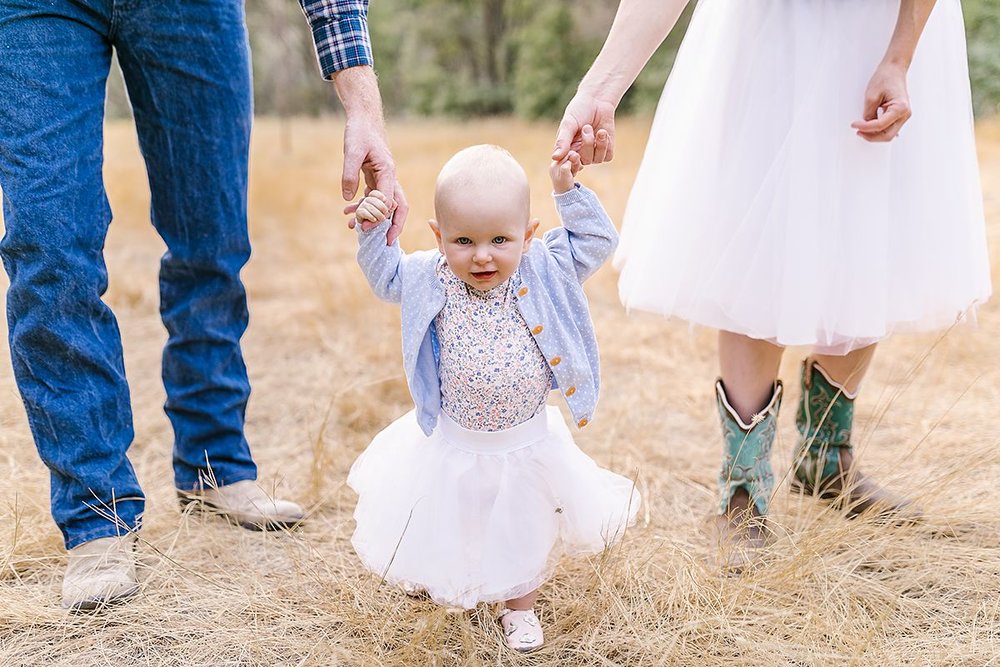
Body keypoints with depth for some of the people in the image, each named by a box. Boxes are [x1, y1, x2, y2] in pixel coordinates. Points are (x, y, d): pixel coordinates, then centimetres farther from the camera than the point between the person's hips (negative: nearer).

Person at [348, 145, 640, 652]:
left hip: (528, 440, 0)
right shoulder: (430, 277, -12)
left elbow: (596, 241, -8)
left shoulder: (544, 271, -14)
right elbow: (386, 276, 5)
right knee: (447, 524, 19)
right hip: (452, 442, 1)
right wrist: (373, 232, -11)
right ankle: (440, 582, 52)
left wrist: (568, 191, -17)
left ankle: (519, 604, 41)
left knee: (526, 530, 17)